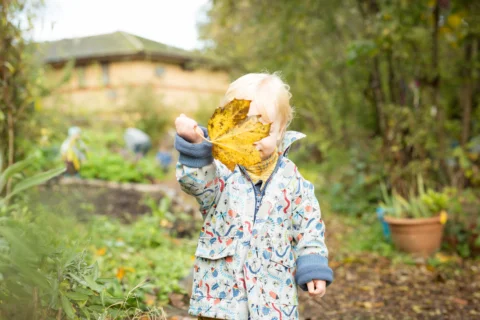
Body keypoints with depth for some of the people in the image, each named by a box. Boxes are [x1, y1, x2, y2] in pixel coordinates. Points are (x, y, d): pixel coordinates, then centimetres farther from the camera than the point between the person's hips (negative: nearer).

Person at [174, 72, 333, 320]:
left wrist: (314, 267, 1)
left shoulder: (290, 177, 1)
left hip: (274, 288, 2)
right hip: (221, 285, -1)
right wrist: (193, 144, -44)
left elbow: (309, 223, 6)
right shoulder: (220, 169, -7)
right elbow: (196, 181, -28)